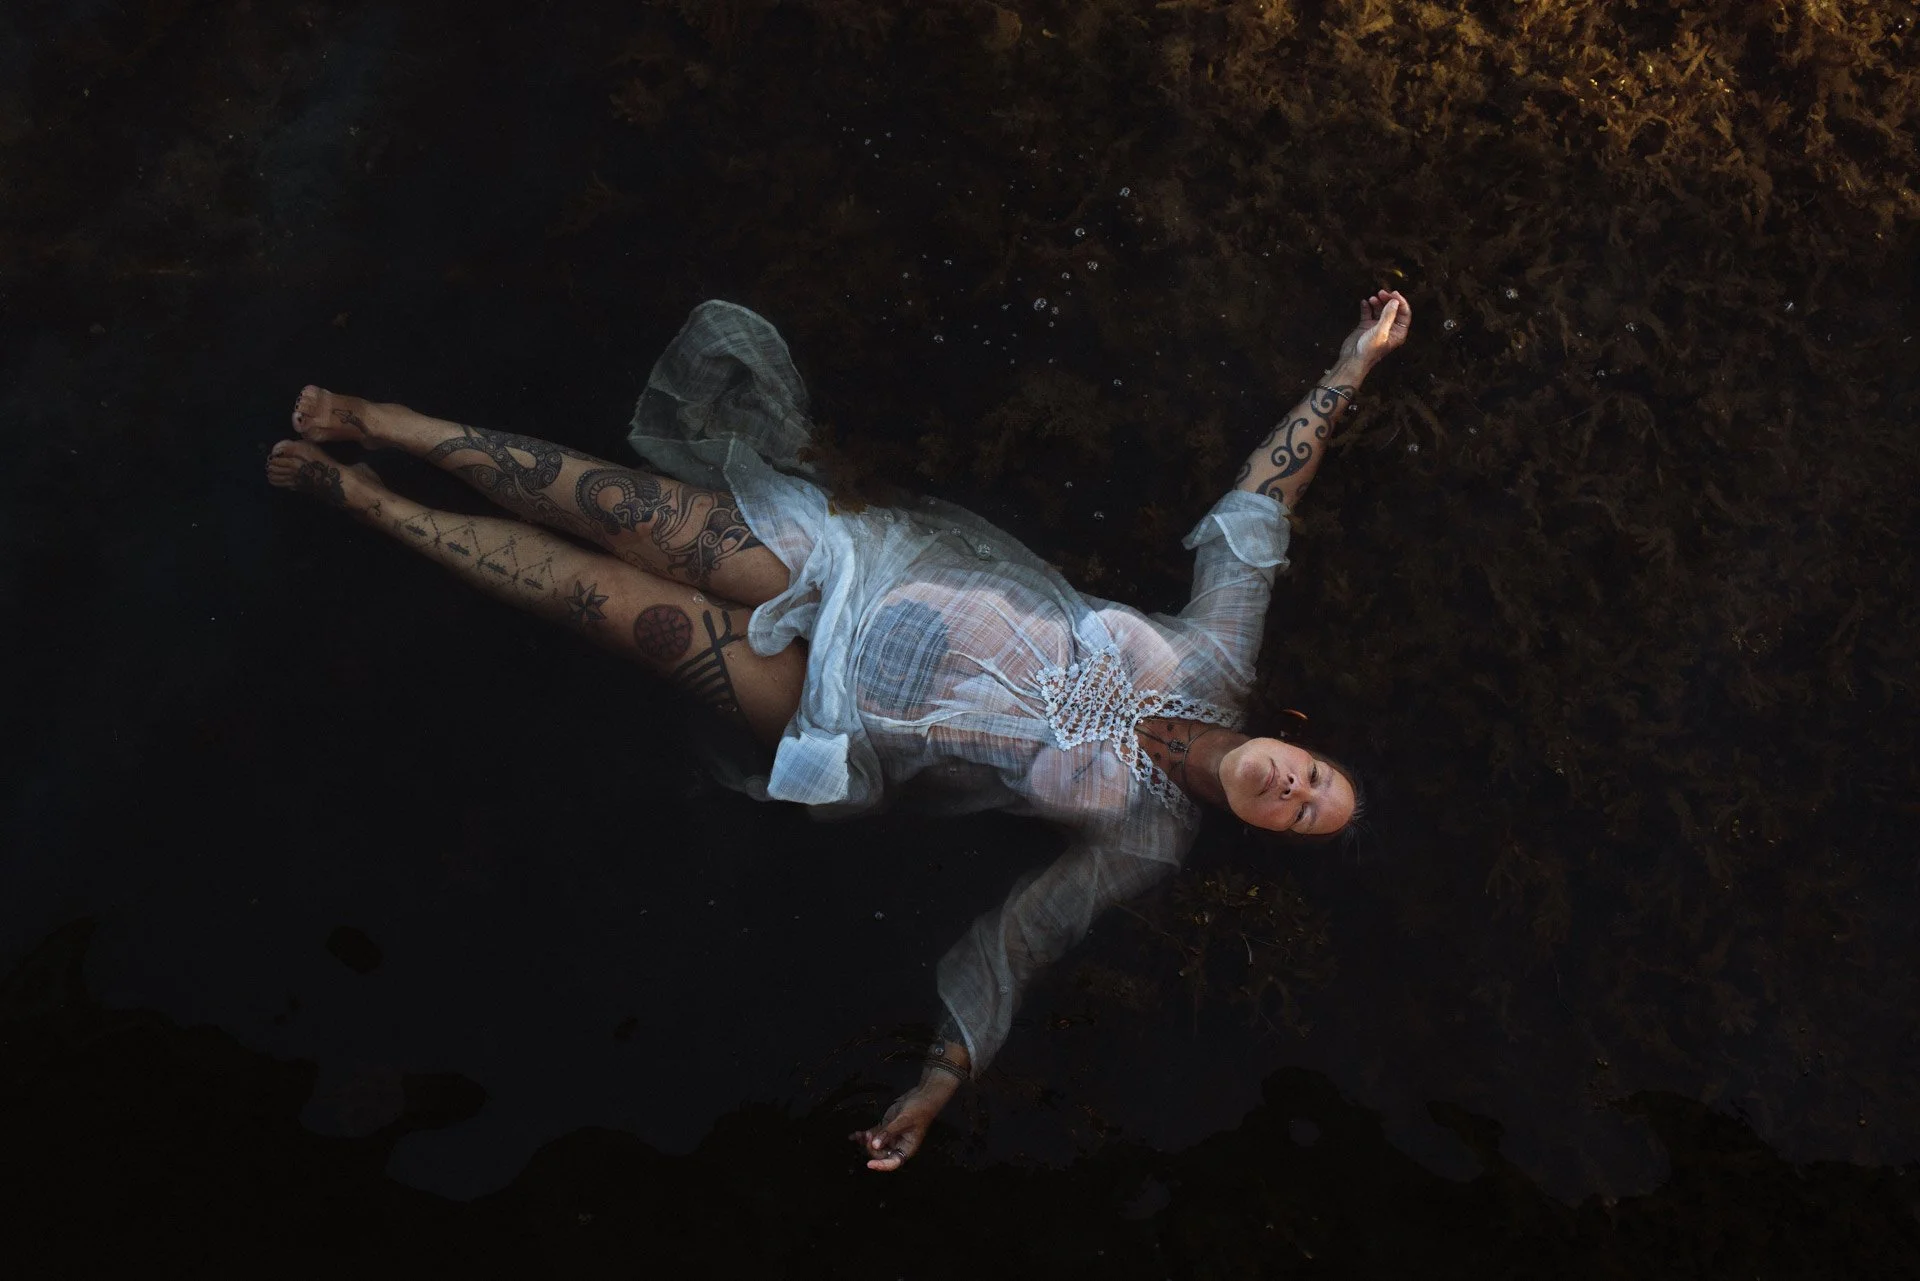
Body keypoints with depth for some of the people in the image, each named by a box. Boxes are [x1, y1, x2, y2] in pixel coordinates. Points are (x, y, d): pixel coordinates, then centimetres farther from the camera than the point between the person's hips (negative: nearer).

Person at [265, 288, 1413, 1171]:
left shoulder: (1148, 839, -10)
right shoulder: (1218, 656, -3)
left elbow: (1020, 941, -9)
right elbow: (1266, 490, 3)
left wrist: (942, 1086, -18)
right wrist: (1357, 362, 4)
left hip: (836, 712, -3)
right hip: (874, 561, 3)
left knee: (606, 597, -8)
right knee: (608, 505, -6)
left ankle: (363, 499, 14)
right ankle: (379, 428, 16)